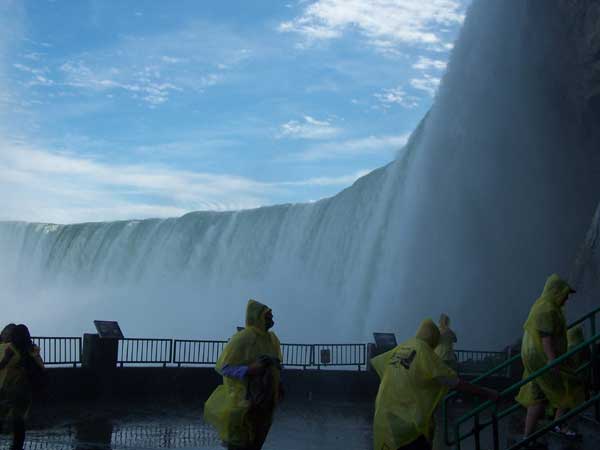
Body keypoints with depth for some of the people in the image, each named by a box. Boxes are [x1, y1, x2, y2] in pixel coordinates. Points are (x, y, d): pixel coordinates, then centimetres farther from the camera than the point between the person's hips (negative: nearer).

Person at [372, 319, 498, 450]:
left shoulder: (400, 348, 10)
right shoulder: (425, 353, -10)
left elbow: (376, 362, 27)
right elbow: (456, 382, -11)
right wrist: (486, 393, -5)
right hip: (409, 422, -7)